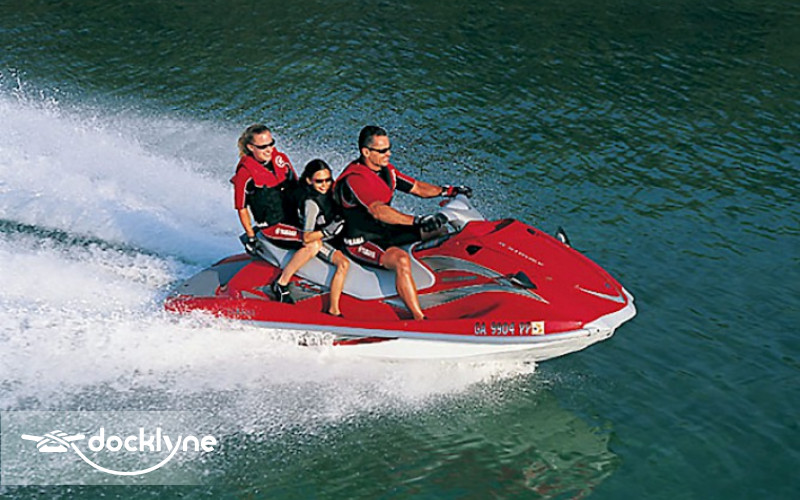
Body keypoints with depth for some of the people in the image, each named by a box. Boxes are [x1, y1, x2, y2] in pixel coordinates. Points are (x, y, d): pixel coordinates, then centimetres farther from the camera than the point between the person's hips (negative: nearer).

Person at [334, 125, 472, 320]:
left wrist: (448, 191, 0)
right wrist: (419, 221, -46)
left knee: (440, 229, 6)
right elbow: (378, 211, -37)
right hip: (361, 242, -10)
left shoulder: (387, 170, 5)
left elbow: (417, 187, 14)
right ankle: (419, 320, -35)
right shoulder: (354, 178, -23)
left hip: (386, 231, 10)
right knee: (402, 260, -36)